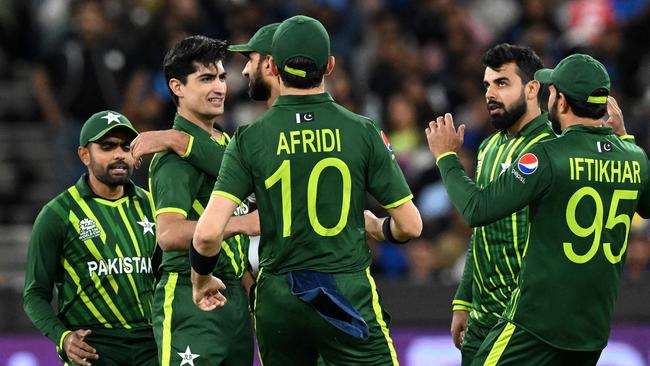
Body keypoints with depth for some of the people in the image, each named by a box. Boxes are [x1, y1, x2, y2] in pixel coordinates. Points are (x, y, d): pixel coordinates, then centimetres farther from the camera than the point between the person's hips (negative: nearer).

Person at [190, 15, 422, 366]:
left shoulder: (250, 139, -3)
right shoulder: (362, 132, -4)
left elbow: (208, 232, -11)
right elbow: (410, 226, -1)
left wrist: (201, 279, 9)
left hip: (278, 299, 2)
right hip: (348, 294, -2)